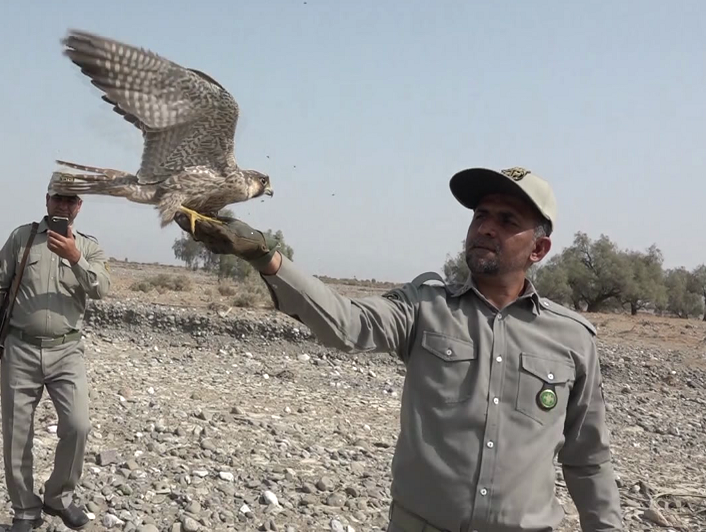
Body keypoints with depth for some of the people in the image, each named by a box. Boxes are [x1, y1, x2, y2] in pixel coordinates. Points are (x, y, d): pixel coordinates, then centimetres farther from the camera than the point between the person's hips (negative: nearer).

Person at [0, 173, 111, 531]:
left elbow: (102, 289, -10)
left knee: (77, 426, -11)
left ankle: (58, 497, 14)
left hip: (66, 351, 0)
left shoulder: (89, 246, 5)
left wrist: (75, 259, -24)